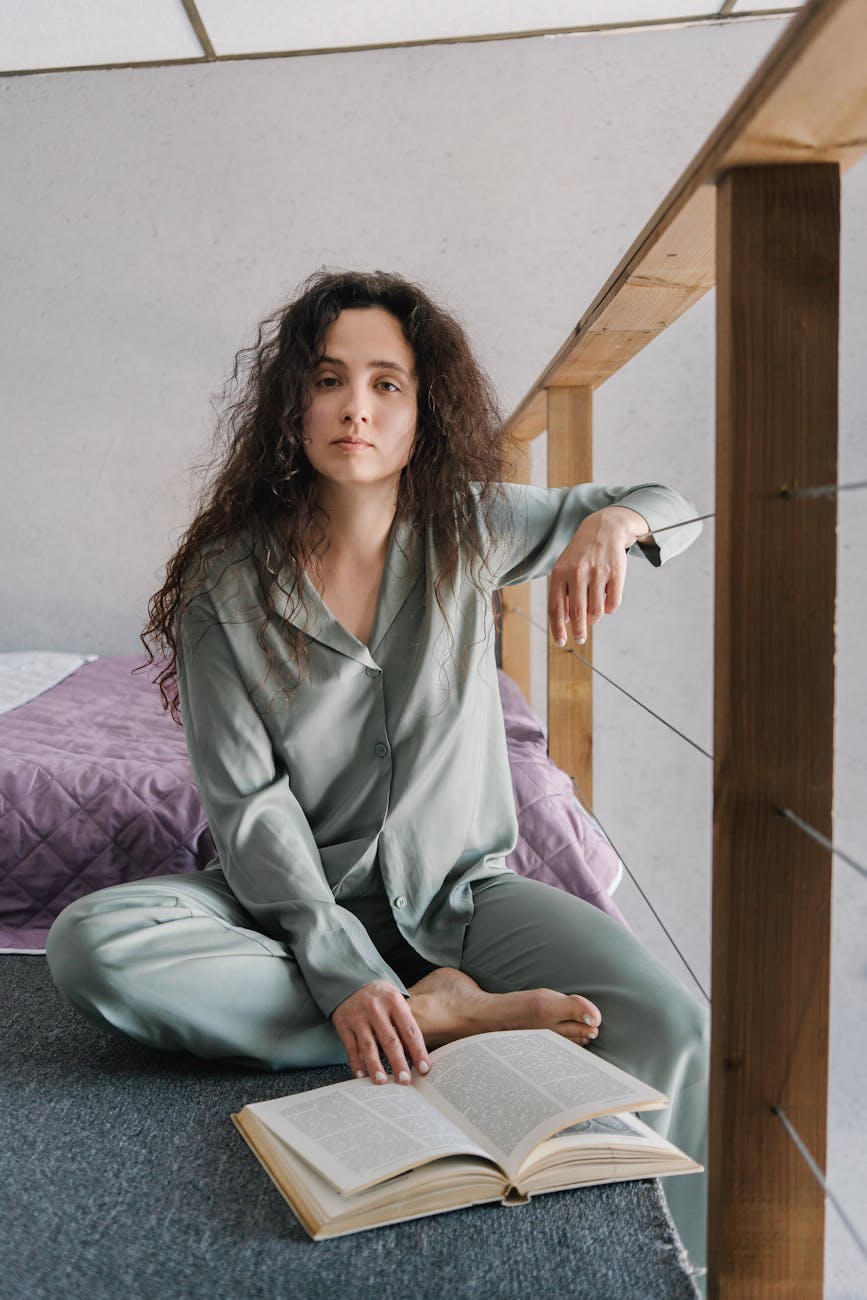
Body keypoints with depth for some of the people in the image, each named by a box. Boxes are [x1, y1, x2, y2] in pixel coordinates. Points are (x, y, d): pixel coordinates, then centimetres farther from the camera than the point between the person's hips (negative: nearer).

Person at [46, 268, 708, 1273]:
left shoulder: (466, 528, -2)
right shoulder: (229, 584, -8)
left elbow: (673, 508, 10)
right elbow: (251, 807, -14)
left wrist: (614, 522, -17)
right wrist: (346, 974, -27)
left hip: (463, 886, 0)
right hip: (301, 896, 0)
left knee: (667, 1030, -28)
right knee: (88, 943, -30)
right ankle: (437, 1014, -24)